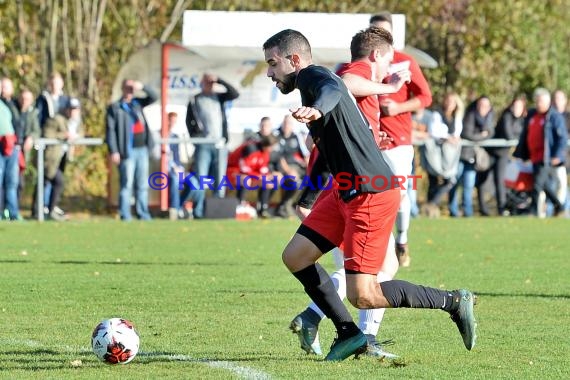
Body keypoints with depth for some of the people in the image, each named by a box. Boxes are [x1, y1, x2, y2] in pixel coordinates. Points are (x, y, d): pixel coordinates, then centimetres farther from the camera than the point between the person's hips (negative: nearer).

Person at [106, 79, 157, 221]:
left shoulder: (137, 103, 16)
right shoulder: (114, 108, -1)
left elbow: (154, 97, 16)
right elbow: (111, 130, -6)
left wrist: (142, 87, -2)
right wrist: (113, 151, -14)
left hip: (142, 149, 6)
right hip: (128, 151, -6)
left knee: (143, 185, 8)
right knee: (127, 185, -7)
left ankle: (143, 214, 13)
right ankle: (125, 216, -4)